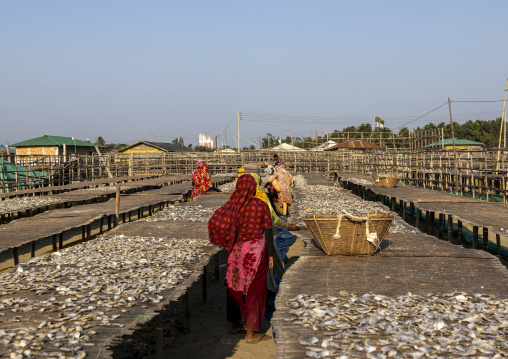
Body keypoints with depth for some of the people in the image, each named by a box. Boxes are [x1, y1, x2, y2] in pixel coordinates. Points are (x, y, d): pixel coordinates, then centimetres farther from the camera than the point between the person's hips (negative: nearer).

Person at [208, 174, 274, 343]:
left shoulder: (232, 205, -4)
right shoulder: (262, 206, -10)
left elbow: (214, 222, -15)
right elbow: (268, 232, -11)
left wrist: (228, 241, -1)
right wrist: (270, 255, -2)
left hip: (237, 251, 3)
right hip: (257, 253, -3)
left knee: (235, 286, 19)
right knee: (254, 290, 4)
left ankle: (235, 324, 31)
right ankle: (251, 333, 8)